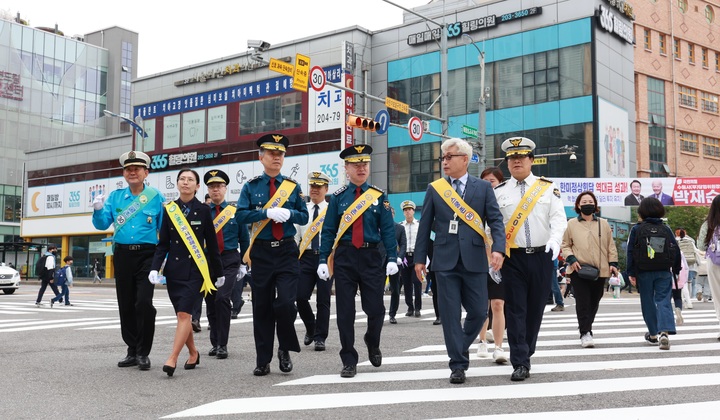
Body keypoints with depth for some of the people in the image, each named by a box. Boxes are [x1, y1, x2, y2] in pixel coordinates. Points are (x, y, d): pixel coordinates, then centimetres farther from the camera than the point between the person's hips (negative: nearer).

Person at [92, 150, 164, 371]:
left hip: (147, 255, -4)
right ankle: (132, 351, 19)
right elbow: (102, 225, 8)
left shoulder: (156, 197, 2)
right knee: (126, 305, 8)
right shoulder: (115, 196, 11)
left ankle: (143, 352, -1)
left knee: (143, 303, -14)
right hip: (122, 255, 4)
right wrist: (98, 210, -12)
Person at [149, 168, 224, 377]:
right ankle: (193, 353, 28)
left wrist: (218, 272, 8)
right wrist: (155, 268, -8)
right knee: (181, 314, 10)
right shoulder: (169, 209, 5)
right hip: (174, 268, 3)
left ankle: (172, 359, -14)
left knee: (184, 313, -14)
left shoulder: (203, 210, 0)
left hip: (195, 268, -3)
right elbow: (163, 243, 5)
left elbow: (212, 243, 4)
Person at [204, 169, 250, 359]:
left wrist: (244, 264, 7)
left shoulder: (235, 212, 3)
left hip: (229, 260, -2)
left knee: (222, 299, -16)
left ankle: (222, 345, -8)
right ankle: (214, 343, 20)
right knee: (210, 302, 7)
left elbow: (244, 239, 10)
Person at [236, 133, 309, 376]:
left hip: (287, 252, 0)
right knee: (262, 308, 5)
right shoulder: (251, 187, 5)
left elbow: (304, 217, 7)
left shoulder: (293, 186, 8)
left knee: (286, 303, -12)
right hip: (261, 253, 0)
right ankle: (263, 361, 15)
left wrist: (289, 213, -13)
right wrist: (268, 212, -18)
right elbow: (241, 215, -6)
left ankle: (285, 349, 13)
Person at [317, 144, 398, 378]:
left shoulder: (379, 196, 5)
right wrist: (323, 260, -3)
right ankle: (349, 361, 12)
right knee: (345, 311, 1)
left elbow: (388, 230, 2)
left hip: (371, 257, 0)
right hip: (345, 258, 0)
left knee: (375, 308, 0)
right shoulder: (338, 197, 5)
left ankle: (372, 342, 33)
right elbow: (328, 231, 4)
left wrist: (392, 258, -7)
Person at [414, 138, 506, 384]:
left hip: (474, 260, 0)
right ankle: (458, 364, 10)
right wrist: (419, 258, 5)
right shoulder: (434, 189, 7)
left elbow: (496, 220, 0)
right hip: (445, 261, 0)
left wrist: (498, 249, -15)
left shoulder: (483, 187, 5)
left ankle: (461, 347, 30)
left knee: (478, 312, 3)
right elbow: (425, 225, 8)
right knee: (450, 315, 1)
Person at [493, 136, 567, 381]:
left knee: (535, 309, 9)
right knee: (515, 310, -5)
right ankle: (520, 363, -3)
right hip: (513, 258, -1)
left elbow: (559, 218, -2)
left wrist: (555, 239, -22)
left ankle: (525, 354, 26)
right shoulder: (498, 192, 7)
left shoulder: (548, 188, 7)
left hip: (541, 257, 1)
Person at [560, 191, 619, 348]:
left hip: (600, 270, 3)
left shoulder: (603, 224, 11)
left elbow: (611, 245, 13)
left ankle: (586, 328, 29)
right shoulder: (571, 224, 5)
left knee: (594, 302, 11)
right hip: (578, 270, -3)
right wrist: (571, 259, -8)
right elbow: (565, 245, 8)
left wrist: (613, 263, 3)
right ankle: (585, 333, -7)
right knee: (583, 302, -10)